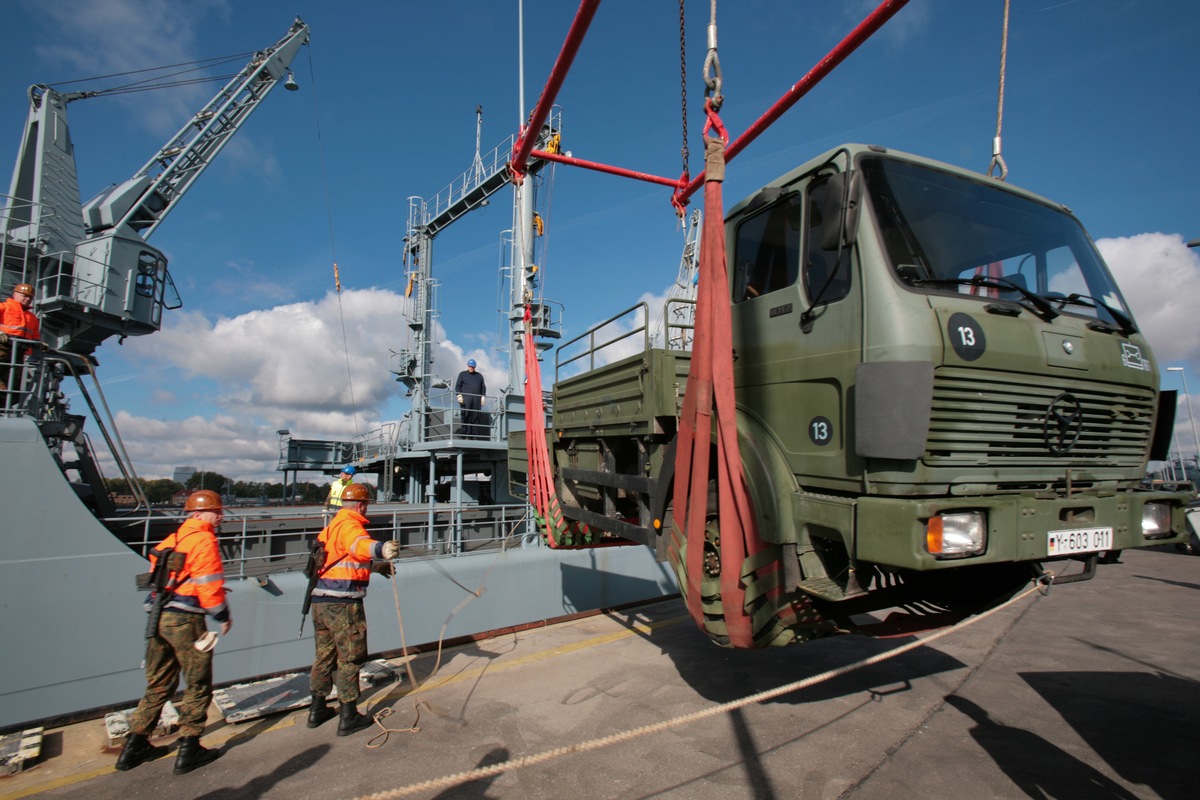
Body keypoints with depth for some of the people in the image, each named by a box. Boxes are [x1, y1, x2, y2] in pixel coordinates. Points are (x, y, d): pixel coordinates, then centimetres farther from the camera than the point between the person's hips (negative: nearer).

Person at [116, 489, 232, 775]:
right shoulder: (203, 540, -13)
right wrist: (223, 617, -5)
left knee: (159, 684, 20)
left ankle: (135, 746, 26)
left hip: (159, 616, 9)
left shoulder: (173, 538, 13)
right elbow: (209, 585, -15)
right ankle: (189, 750, 10)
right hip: (185, 619, -8)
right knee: (198, 684, 4)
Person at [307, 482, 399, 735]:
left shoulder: (333, 525, 17)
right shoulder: (350, 525, -14)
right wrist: (380, 548, -60)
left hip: (320, 600, 9)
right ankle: (349, 717, 12)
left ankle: (317, 709, 35)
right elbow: (358, 544, -40)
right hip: (343, 603, -9)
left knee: (324, 655, 22)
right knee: (350, 658, 4)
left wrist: (376, 566, 41)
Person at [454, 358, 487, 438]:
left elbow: (483, 387, 20)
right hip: (465, 399, -2)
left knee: (476, 417, -3)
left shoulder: (479, 376, 22)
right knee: (466, 417, -10)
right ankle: (466, 434, -11)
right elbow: (457, 386, 8)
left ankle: (475, 436, -3)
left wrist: (483, 397, 8)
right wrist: (459, 395, -5)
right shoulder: (462, 374, 15)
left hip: (476, 399, 3)